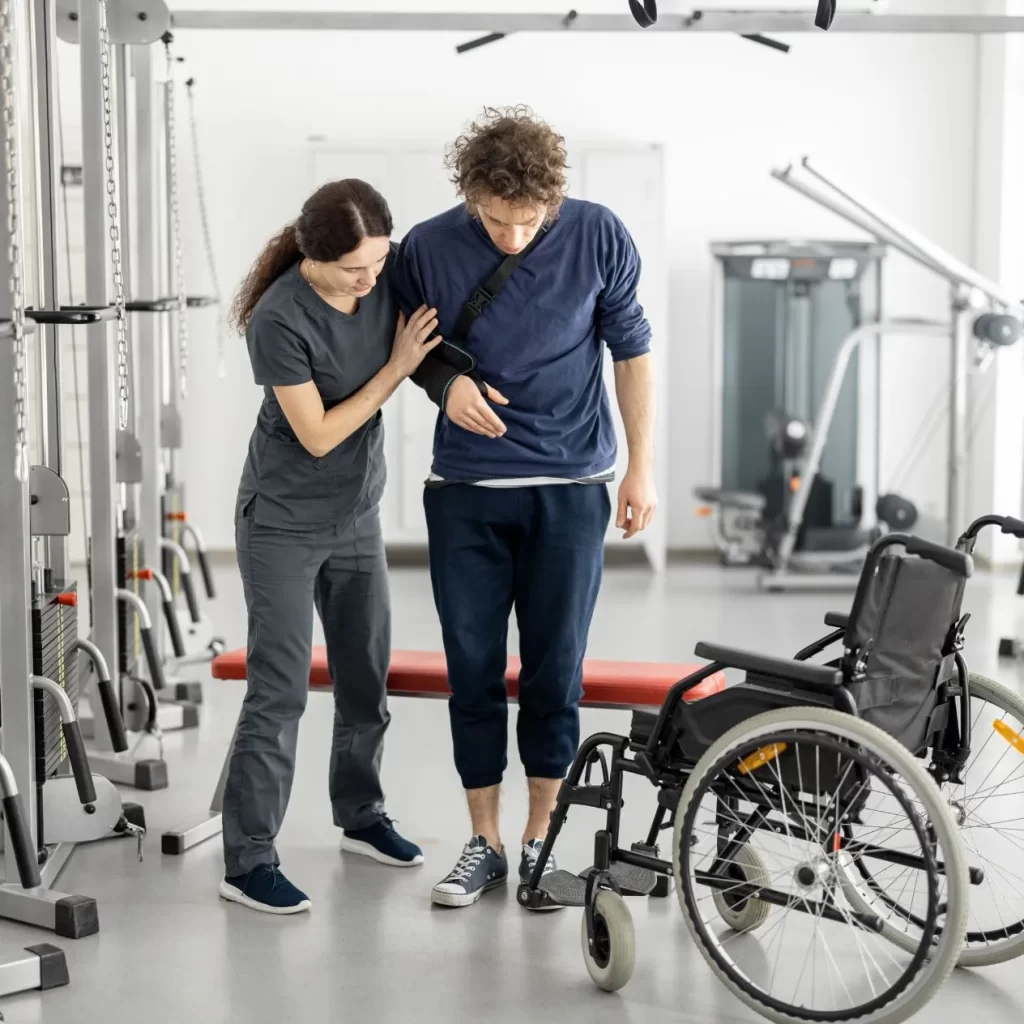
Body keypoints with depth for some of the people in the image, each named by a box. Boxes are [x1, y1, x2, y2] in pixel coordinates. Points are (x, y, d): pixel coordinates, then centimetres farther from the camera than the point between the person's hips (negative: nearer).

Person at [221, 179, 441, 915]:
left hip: (358, 517, 6)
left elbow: (439, 341, 9)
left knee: (368, 678, 14)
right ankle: (248, 861, 2)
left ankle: (361, 815, 33)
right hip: (283, 524, -6)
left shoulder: (394, 272, -9)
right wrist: (398, 367, -20)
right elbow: (318, 435, -20)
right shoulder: (279, 322, -25)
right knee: (280, 692, -7)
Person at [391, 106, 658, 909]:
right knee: (472, 669, 5)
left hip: (570, 488, -1)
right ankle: (485, 844, 19)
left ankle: (543, 840, 20)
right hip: (466, 489, 1)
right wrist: (447, 383, -14)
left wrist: (643, 466, -2)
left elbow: (632, 350, 2)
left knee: (556, 670, 4)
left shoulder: (599, 237, -9)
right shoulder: (428, 248, -8)